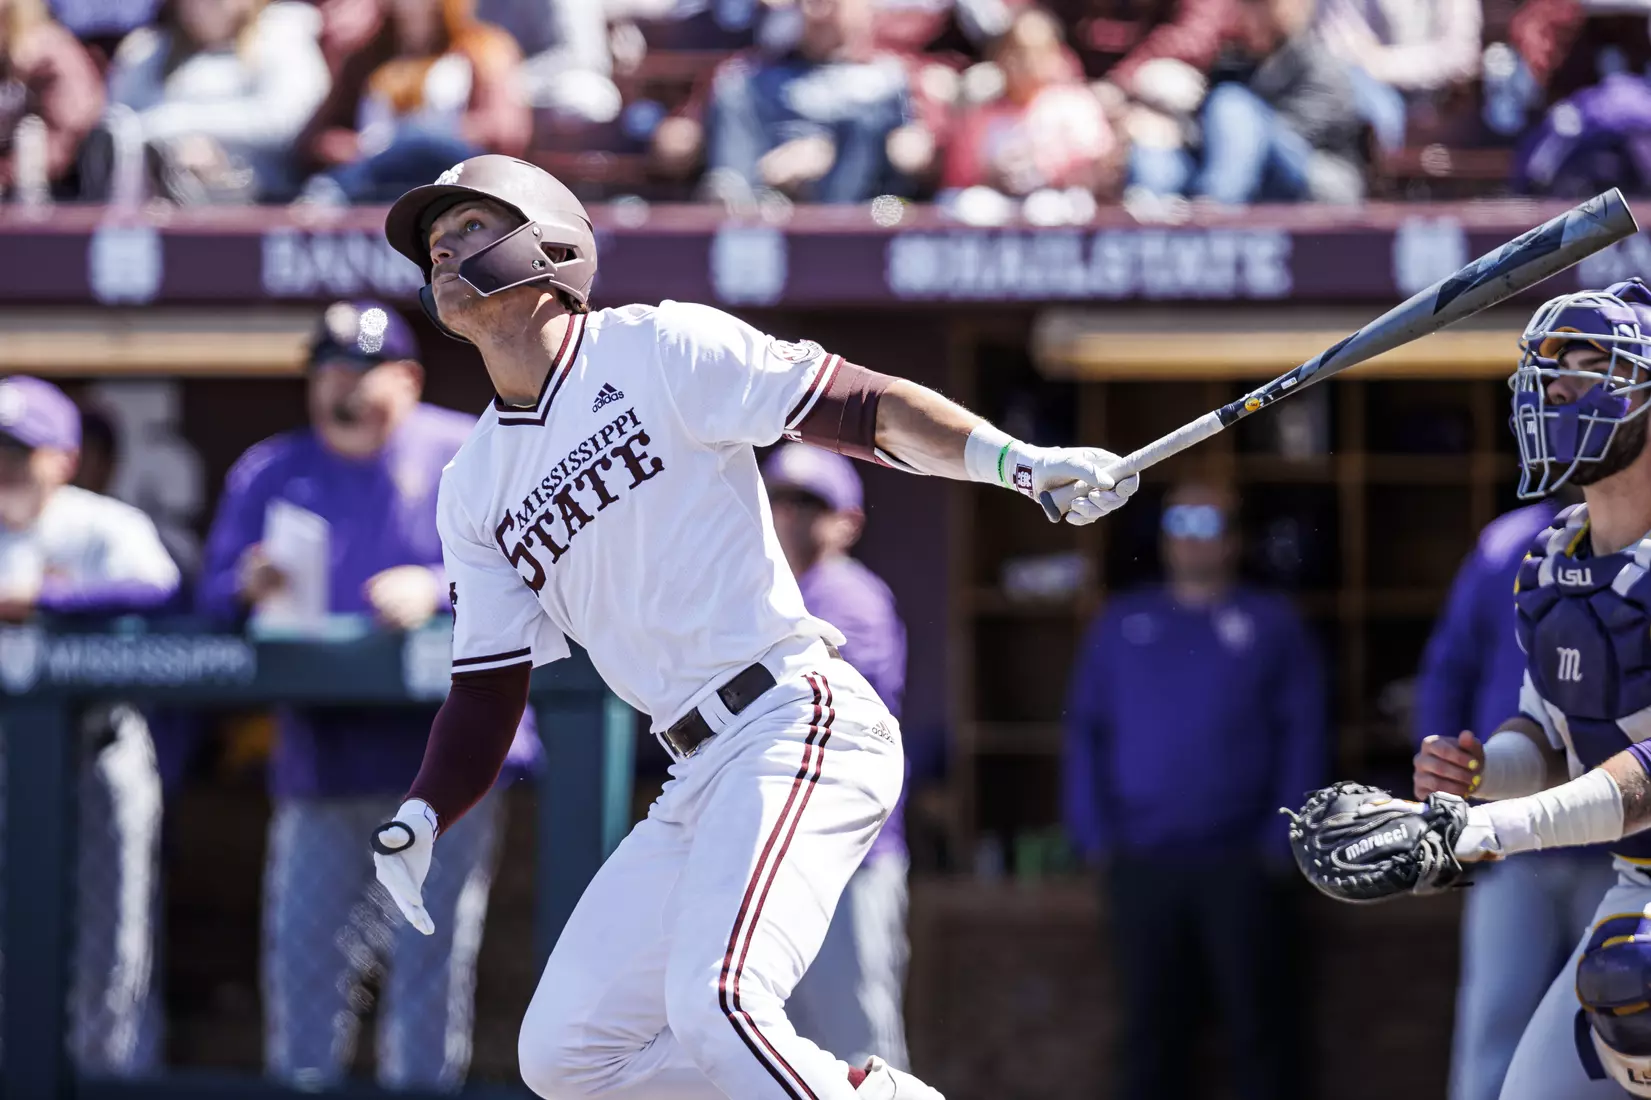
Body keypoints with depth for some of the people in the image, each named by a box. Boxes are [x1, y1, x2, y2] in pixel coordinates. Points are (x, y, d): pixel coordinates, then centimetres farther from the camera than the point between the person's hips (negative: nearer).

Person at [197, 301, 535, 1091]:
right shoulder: (271, 472, 15)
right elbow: (214, 598, 10)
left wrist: (436, 591, -21)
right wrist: (251, 587, -13)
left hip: (441, 752, -3)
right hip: (320, 754, 3)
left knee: (431, 950, -4)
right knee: (302, 945, 1)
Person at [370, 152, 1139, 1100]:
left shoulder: (658, 349, -1)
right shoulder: (475, 489, 17)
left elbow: (859, 407, -7)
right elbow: (488, 693, 16)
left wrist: (1021, 462, -22)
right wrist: (416, 824, -2)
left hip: (796, 722, -8)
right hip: (698, 785, 8)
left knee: (716, 1002, -28)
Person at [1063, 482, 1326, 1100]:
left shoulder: (1273, 625, 8)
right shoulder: (1122, 625, 16)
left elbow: (1304, 737, 3)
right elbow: (1086, 732, 13)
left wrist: (1282, 840, -7)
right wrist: (1094, 835, 2)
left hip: (1241, 865, -3)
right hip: (1142, 864, 3)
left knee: (1258, 1025, -4)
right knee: (1149, 1024, 4)